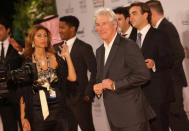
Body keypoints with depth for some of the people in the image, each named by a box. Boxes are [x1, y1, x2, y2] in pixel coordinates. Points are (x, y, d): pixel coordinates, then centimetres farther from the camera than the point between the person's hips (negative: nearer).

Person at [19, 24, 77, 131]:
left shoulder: (55, 58, 6)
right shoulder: (26, 61, -1)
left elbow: (72, 78, -2)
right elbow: (23, 93, -3)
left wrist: (67, 57, -4)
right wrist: (23, 118, -8)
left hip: (57, 110, 2)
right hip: (37, 113, -2)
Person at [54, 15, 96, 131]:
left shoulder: (84, 48, -7)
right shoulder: (56, 48, 10)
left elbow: (95, 72, -10)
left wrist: (88, 94, -12)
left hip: (80, 99, -5)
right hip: (62, 99, 5)